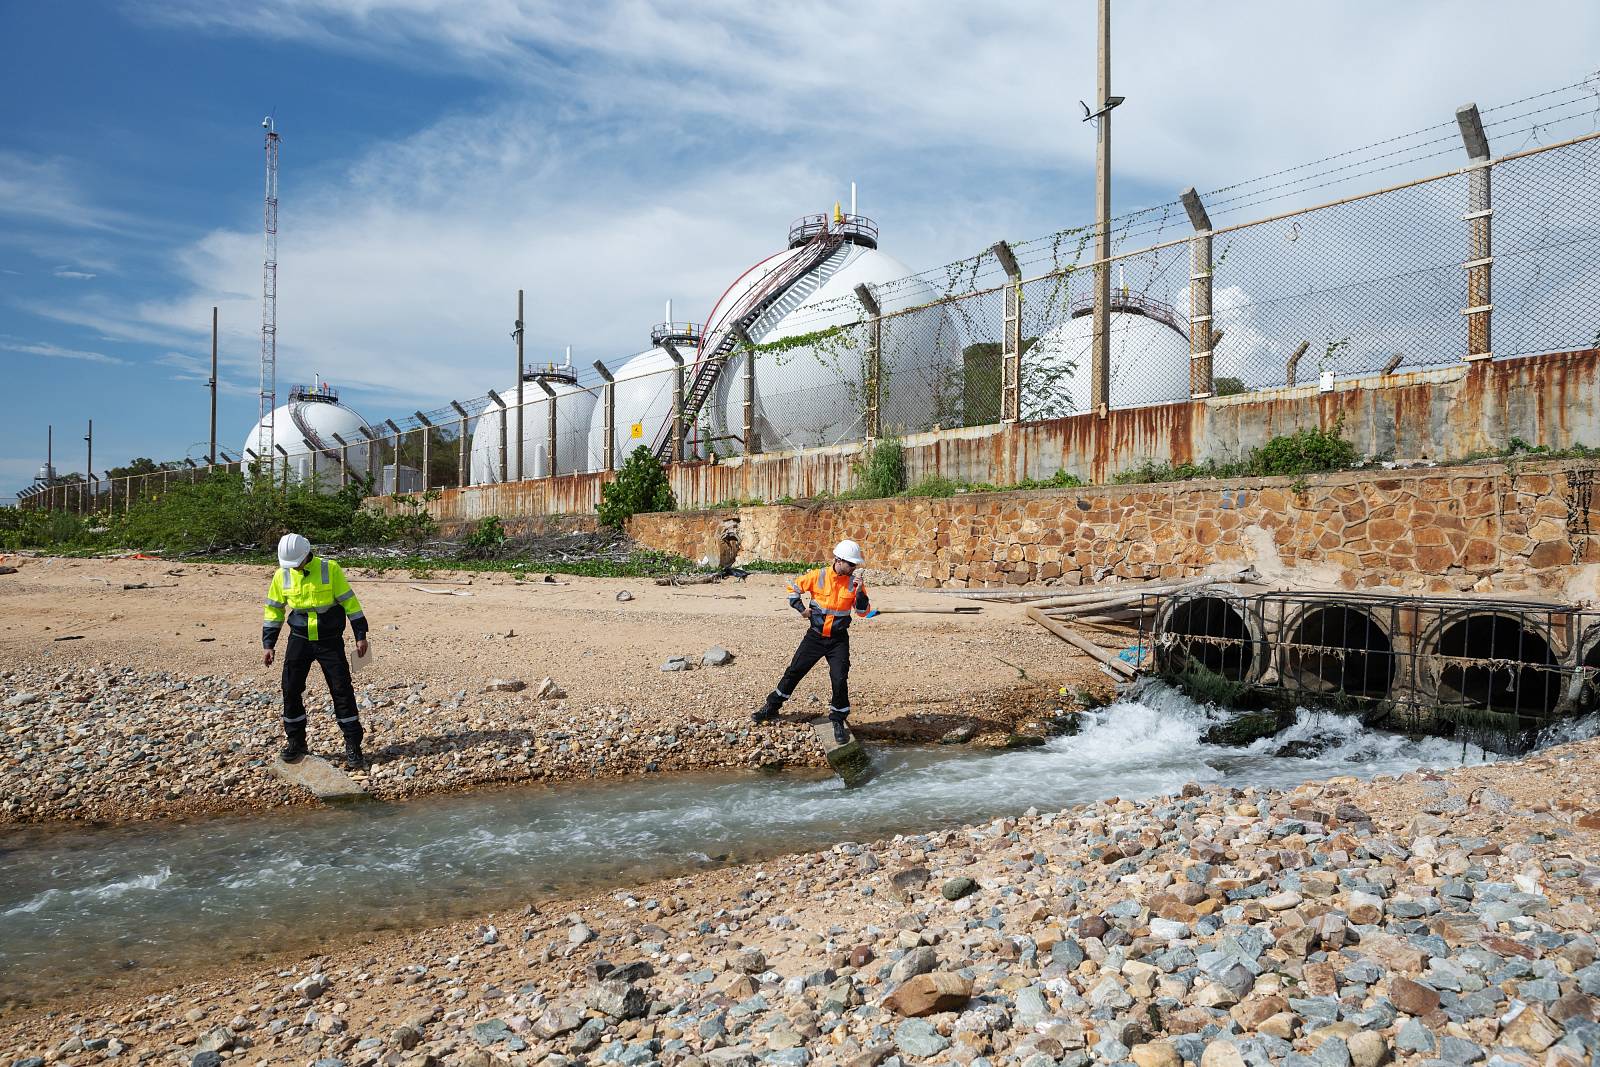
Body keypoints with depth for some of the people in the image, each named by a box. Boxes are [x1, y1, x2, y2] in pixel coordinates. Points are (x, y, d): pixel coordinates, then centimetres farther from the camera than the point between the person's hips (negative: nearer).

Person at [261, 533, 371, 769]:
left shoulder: (330, 569, -12)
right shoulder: (282, 575, -2)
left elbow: (349, 602, -8)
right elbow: (274, 610, 8)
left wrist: (360, 636, -8)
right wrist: (269, 644, 5)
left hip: (330, 641, -3)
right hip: (299, 641, 3)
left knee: (342, 690, -4)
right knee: (291, 690, 2)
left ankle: (353, 746, 4)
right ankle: (295, 741, 21)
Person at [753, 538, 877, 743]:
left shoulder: (854, 583, -5)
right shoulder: (818, 576, -8)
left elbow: (864, 612, -6)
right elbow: (793, 588, 5)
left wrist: (859, 591, -20)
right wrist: (801, 608, -4)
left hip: (839, 640, 0)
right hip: (815, 636, 0)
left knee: (840, 679, -11)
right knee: (794, 671, 7)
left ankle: (838, 721, 6)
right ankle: (772, 707, 24)